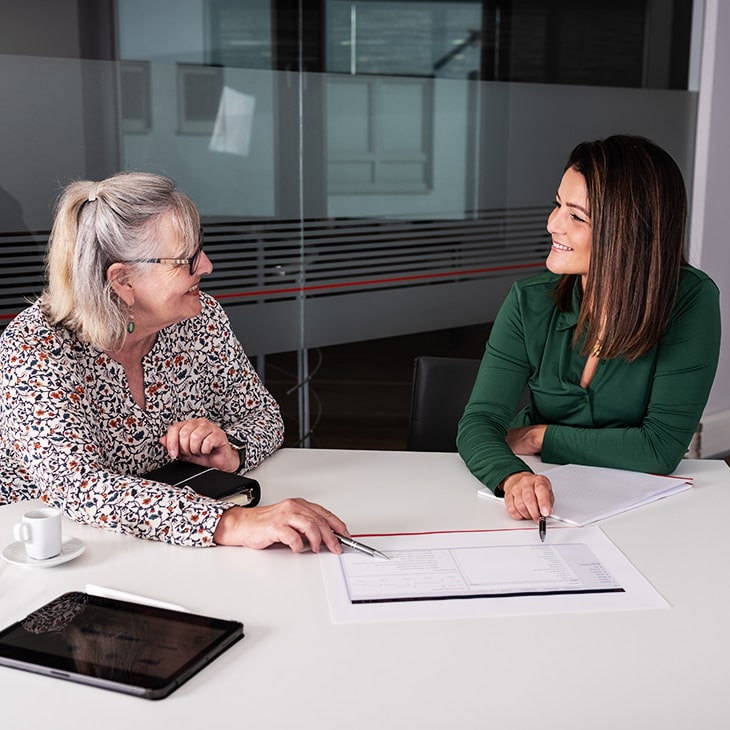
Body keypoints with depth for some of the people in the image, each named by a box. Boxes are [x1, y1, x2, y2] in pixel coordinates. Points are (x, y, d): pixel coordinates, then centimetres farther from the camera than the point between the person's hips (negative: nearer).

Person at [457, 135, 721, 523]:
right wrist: (513, 477, -37)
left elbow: (662, 448, -18)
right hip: (543, 502, 1)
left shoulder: (691, 302, -17)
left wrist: (539, 436, -14)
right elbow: (478, 422, -16)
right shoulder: (530, 302, -10)